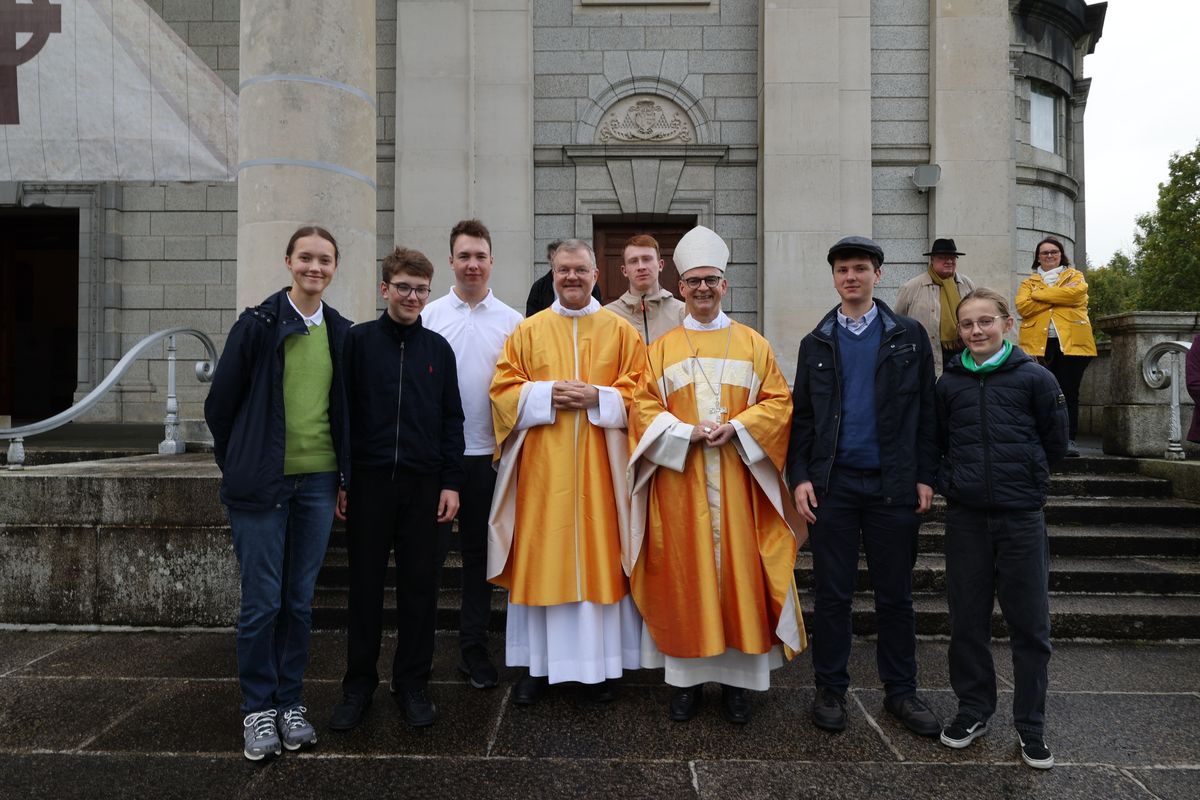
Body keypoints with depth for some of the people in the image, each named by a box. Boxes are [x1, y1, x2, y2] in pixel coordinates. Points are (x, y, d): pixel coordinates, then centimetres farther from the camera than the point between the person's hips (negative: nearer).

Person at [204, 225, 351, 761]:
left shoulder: (341, 333, 6)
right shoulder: (258, 324, -5)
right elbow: (220, 403, 1)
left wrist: (345, 474, 9)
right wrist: (237, 468, 6)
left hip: (318, 481, 3)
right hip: (263, 482, -3)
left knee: (300, 598, 11)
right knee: (262, 600, 3)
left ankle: (290, 702, 25)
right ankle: (258, 709, 20)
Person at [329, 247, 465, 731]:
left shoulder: (438, 348, 8)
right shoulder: (359, 340, 3)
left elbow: (452, 419, 8)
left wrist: (451, 482, 2)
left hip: (423, 485, 2)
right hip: (368, 481, -1)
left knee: (420, 586, 7)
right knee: (365, 585, 7)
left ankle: (412, 682, 22)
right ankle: (359, 683, 23)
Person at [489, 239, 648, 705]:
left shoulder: (621, 331, 8)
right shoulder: (527, 331, 10)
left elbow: (639, 393, 2)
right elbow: (503, 391, 4)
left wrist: (597, 398, -13)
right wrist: (548, 395, -11)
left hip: (600, 467, 0)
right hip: (541, 466, 1)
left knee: (599, 557, 3)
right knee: (540, 558, 3)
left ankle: (599, 664, 17)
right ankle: (537, 664, 15)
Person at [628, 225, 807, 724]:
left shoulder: (753, 344, 10)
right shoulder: (662, 348, 10)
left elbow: (778, 402, 5)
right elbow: (643, 406, 2)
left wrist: (736, 428, -12)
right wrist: (686, 432, -13)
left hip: (738, 481, 0)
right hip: (679, 480, 0)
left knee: (738, 570, 2)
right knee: (683, 574, 3)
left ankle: (737, 678, 15)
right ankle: (687, 678, 15)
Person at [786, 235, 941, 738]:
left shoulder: (909, 337, 7)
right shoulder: (816, 343, 9)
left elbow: (925, 411, 5)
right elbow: (801, 415, 7)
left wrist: (926, 476, -2)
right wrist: (799, 477, -2)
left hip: (893, 484, 0)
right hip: (832, 484, 0)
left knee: (895, 595, 9)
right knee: (832, 593, 6)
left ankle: (900, 691, 24)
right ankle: (831, 690, 20)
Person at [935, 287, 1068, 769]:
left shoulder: (1034, 378, -3)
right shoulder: (949, 383, 4)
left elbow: (1055, 445, 5)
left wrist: (1022, 476, 10)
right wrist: (955, 480, 5)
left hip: (1022, 516, -2)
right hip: (965, 517, 2)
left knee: (1030, 624, 6)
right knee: (967, 620, 10)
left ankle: (1030, 725, 21)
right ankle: (973, 711, 26)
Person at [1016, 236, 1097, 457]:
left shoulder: (1074, 276, 14)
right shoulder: (1029, 282, 17)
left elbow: (1074, 293, -10)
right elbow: (1023, 306, -3)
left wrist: (1040, 294, -4)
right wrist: (1057, 298, -7)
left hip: (1071, 342, -1)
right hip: (1039, 344, 1)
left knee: (1069, 393, -1)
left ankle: (1069, 440, 2)